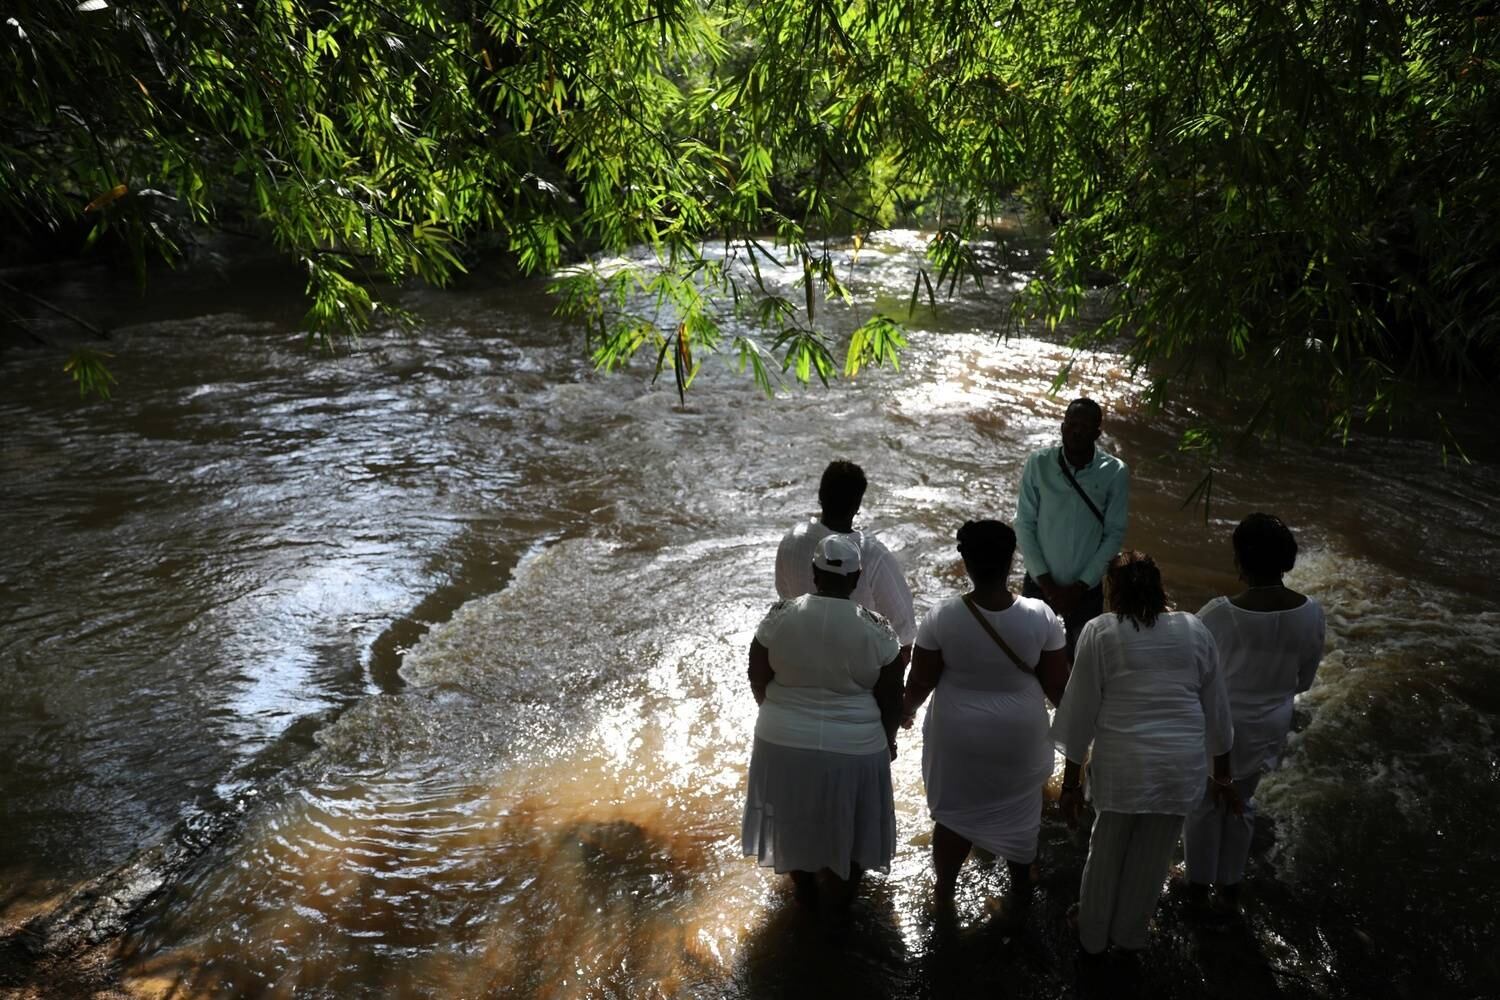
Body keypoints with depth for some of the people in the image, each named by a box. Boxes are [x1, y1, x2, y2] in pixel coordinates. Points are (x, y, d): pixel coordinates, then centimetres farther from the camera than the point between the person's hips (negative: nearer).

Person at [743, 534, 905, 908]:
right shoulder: (876, 630, -16)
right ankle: (843, 890, 40)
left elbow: (757, 680, -2)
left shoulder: (779, 616, -12)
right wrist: (888, 739, 10)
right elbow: (891, 700, -7)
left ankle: (804, 888, 42)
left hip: (783, 741, 2)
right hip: (854, 747, -1)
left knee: (794, 818, 23)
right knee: (847, 822, 22)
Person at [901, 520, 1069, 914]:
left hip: (957, 733, -1)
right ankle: (1019, 890, 40)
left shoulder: (941, 617, -21)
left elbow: (922, 679, -11)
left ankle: (945, 887, 38)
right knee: (1018, 813, 22)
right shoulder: (1040, 616, -18)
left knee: (953, 811, 20)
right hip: (1019, 733, 1)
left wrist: (907, 708, 10)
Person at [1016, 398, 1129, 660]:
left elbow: (1114, 534, -6)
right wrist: (1045, 581, -10)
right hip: (1039, 583, 0)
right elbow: (1024, 524, -7)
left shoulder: (1115, 473, -11)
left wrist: (1081, 586, -10)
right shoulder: (1038, 463, -11)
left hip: (1086, 589, 0)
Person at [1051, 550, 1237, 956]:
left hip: (1122, 765, -3)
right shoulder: (1194, 629, 4)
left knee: (1107, 854, 19)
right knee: (1152, 858, 21)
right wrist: (1222, 774, 20)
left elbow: (1080, 712, -6)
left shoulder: (1100, 633, -6)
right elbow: (1216, 709, 9)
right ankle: (1131, 934, 40)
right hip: (1181, 766, 3)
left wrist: (1070, 782, 2)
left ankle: (1093, 935, 37)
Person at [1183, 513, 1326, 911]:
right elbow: (1304, 680, -1)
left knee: (1203, 803, 20)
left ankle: (1199, 883, 38)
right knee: (1241, 802, 26)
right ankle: (1230, 884, 42)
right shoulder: (1311, 613, -16)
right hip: (1270, 726, 4)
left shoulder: (1218, 614, -28)